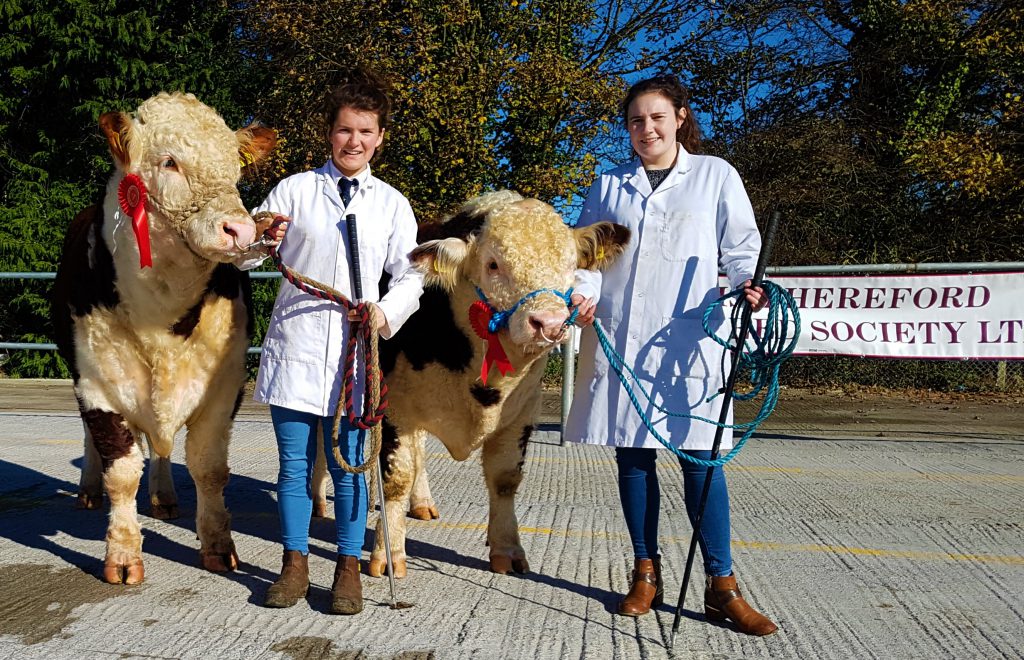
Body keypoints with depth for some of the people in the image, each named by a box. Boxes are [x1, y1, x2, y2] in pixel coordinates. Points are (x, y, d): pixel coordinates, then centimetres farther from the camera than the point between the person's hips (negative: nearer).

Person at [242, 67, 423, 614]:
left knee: (348, 466, 7)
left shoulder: (392, 203, 7)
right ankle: (295, 565, 24)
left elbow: (411, 275, 6)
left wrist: (387, 311, -13)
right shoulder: (295, 189, 5)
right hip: (293, 346, 0)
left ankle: (348, 570, 21)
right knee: (294, 464, 8)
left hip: (353, 350, 0)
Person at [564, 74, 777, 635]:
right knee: (632, 457, 6)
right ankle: (646, 576, 20)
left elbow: (741, 247, 7)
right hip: (617, 340, 3)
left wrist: (748, 285, -13)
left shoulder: (715, 176, 10)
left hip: (687, 341, -2)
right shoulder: (609, 185, 16)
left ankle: (721, 588, 8)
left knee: (699, 456, -4)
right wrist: (584, 292, -7)